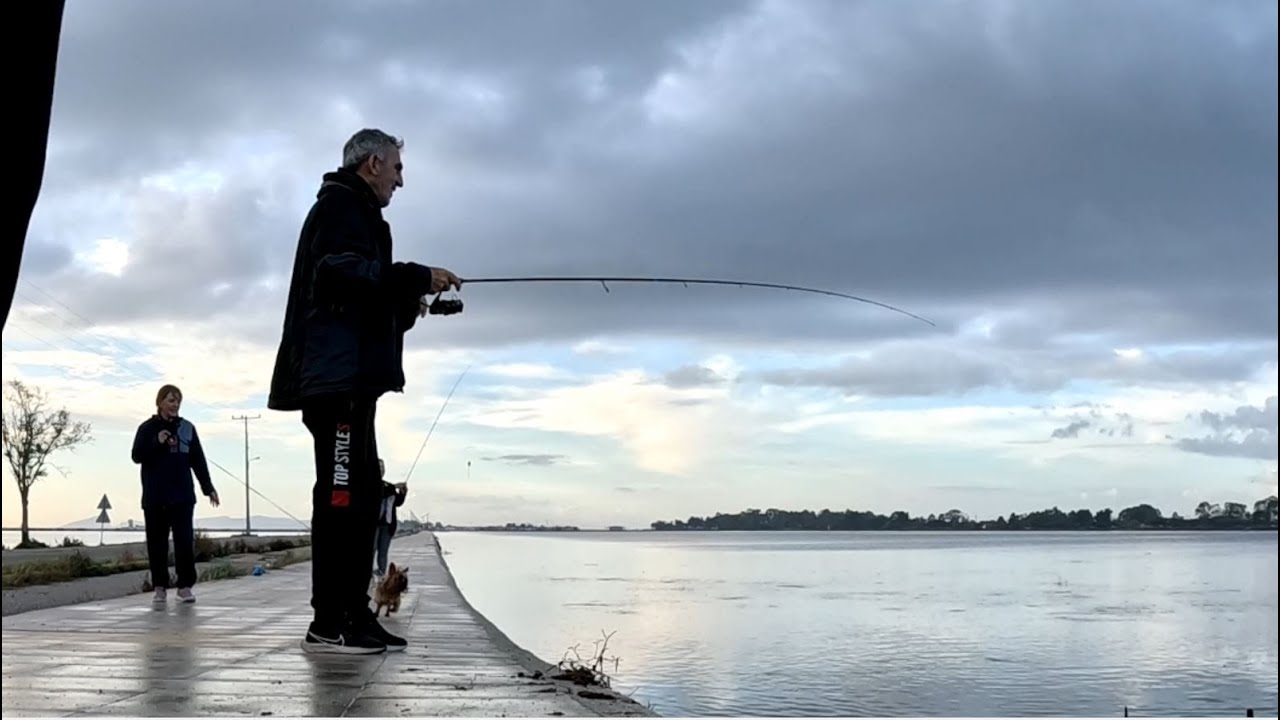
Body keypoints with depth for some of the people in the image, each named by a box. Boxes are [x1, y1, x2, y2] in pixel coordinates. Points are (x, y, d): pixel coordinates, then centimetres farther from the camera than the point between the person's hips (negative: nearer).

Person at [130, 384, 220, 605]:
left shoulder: (187, 428, 8)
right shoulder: (147, 428, 2)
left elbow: (198, 460, 9)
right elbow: (137, 456, -2)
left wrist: (208, 488, 5)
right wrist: (156, 443, -17)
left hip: (182, 496, 1)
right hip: (155, 497, -1)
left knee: (185, 542, -4)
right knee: (157, 544, 2)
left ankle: (185, 586, 3)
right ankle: (160, 587, 10)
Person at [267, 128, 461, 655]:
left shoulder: (354, 212, 30)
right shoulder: (342, 204, -1)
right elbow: (340, 273, -19)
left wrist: (407, 304, 14)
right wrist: (418, 277, -15)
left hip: (349, 377, 11)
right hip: (338, 374, -11)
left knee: (361, 493, 9)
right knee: (342, 492, -14)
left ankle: (355, 616, 10)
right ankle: (328, 623, -15)